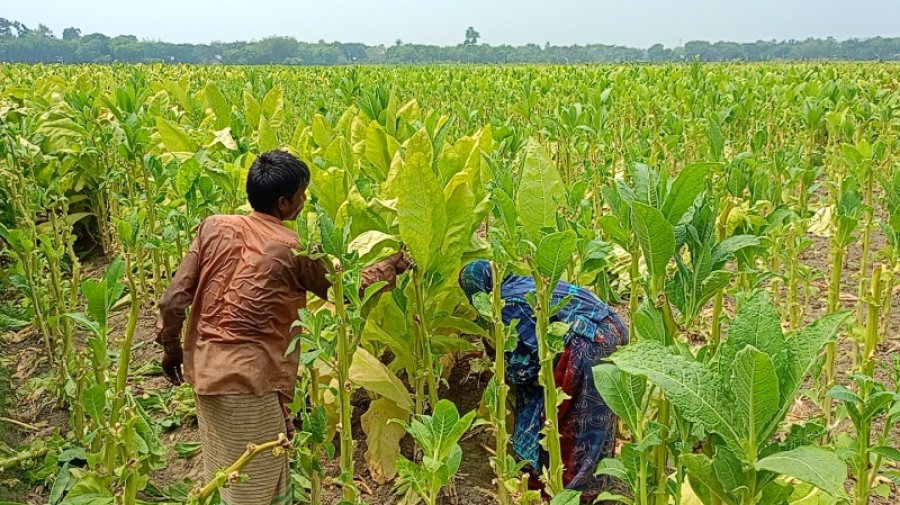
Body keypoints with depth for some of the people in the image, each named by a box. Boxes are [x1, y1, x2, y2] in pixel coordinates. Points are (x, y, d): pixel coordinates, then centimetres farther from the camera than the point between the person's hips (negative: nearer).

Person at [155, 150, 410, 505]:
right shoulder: (294, 250, -11)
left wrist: (170, 345, 15)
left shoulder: (214, 227, 0)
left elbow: (173, 299, -1)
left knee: (220, 474, 22)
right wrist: (390, 267, 19)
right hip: (248, 375, -5)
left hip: (203, 367, 6)